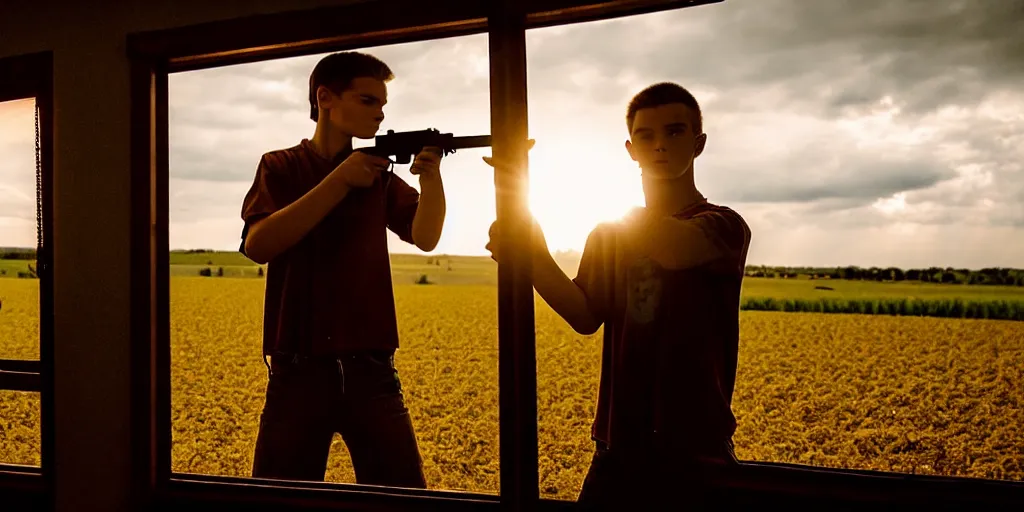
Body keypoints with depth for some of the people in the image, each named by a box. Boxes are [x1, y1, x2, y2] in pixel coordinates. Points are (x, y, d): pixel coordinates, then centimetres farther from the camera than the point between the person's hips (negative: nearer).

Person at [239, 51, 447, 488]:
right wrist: (340, 180, -17)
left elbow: (425, 236, -2)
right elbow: (258, 244, -13)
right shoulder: (281, 167, 4)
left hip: (371, 368, 2)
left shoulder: (378, 174, 11)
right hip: (298, 368, -2)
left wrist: (431, 177, -20)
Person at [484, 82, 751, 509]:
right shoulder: (608, 234, 10)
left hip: (698, 451, -3)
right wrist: (535, 259, -24)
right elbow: (587, 318, -5)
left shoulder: (724, 226, -4)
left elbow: (674, 249, -27)